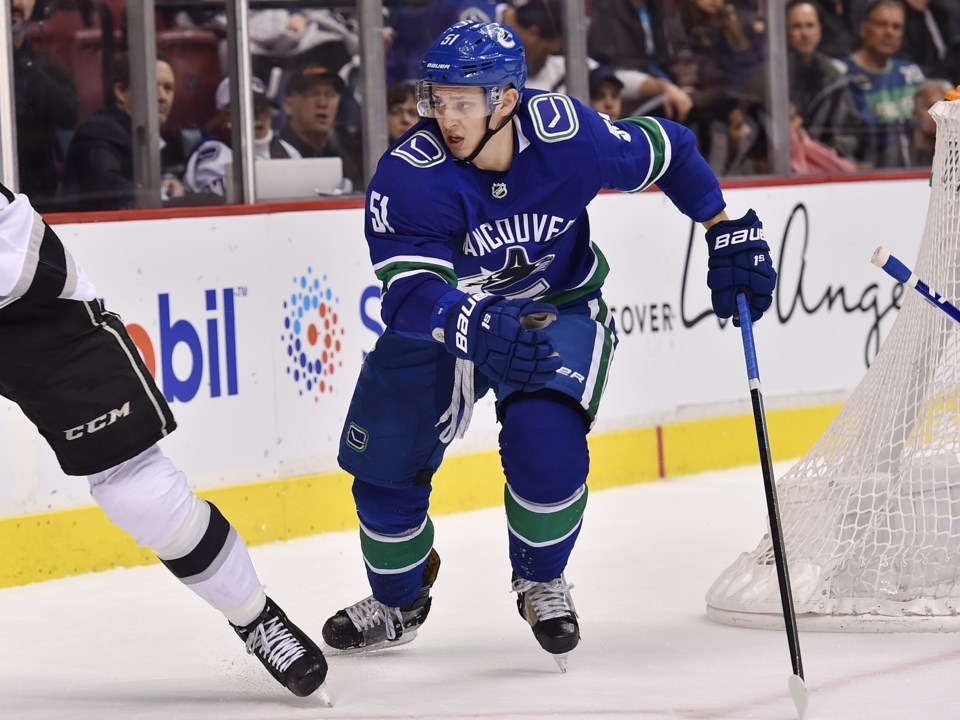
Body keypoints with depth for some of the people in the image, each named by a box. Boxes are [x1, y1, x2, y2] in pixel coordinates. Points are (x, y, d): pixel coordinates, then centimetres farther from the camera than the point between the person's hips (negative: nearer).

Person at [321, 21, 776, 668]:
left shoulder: (569, 136, -27)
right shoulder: (408, 176, -30)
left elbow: (670, 152, -7)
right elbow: (407, 294, -40)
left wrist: (730, 235, -5)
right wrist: (473, 327, -60)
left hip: (559, 310, -1)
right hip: (442, 318, 1)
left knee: (545, 445, -26)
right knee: (386, 462, 2)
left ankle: (542, 582, 5)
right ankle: (398, 604, 33)